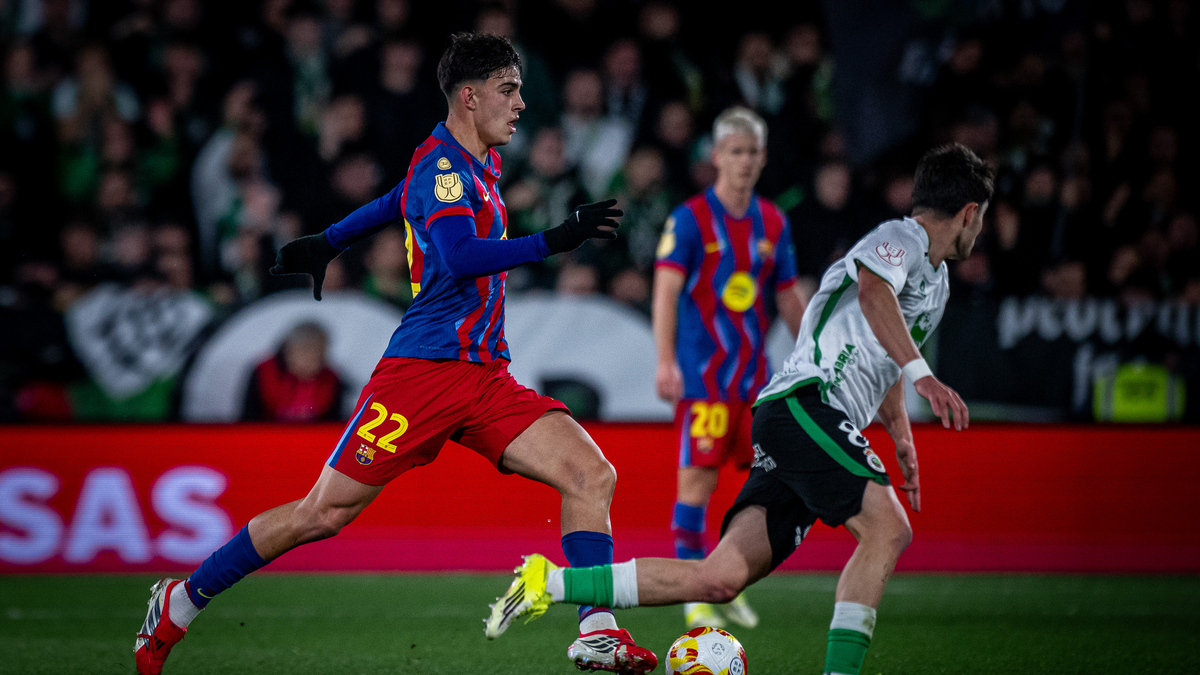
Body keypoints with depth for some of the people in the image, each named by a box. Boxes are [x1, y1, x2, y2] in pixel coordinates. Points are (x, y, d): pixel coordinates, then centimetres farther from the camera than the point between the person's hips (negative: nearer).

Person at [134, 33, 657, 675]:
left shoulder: (476, 165, 16)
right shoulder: (442, 165, -11)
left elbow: (401, 201, 34)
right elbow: (459, 257, -28)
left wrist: (327, 243, 45)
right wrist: (552, 241, -31)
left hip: (486, 379, 8)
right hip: (424, 370, -8)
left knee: (592, 476, -11)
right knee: (324, 513, -5)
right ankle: (177, 605, 9)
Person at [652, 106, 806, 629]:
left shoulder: (772, 222, 11)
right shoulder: (690, 218, -6)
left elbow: (788, 297, 18)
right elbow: (666, 290, -13)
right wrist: (666, 361, -23)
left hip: (755, 371, 6)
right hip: (702, 371, -6)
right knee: (698, 477, -9)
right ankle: (694, 599, -4)